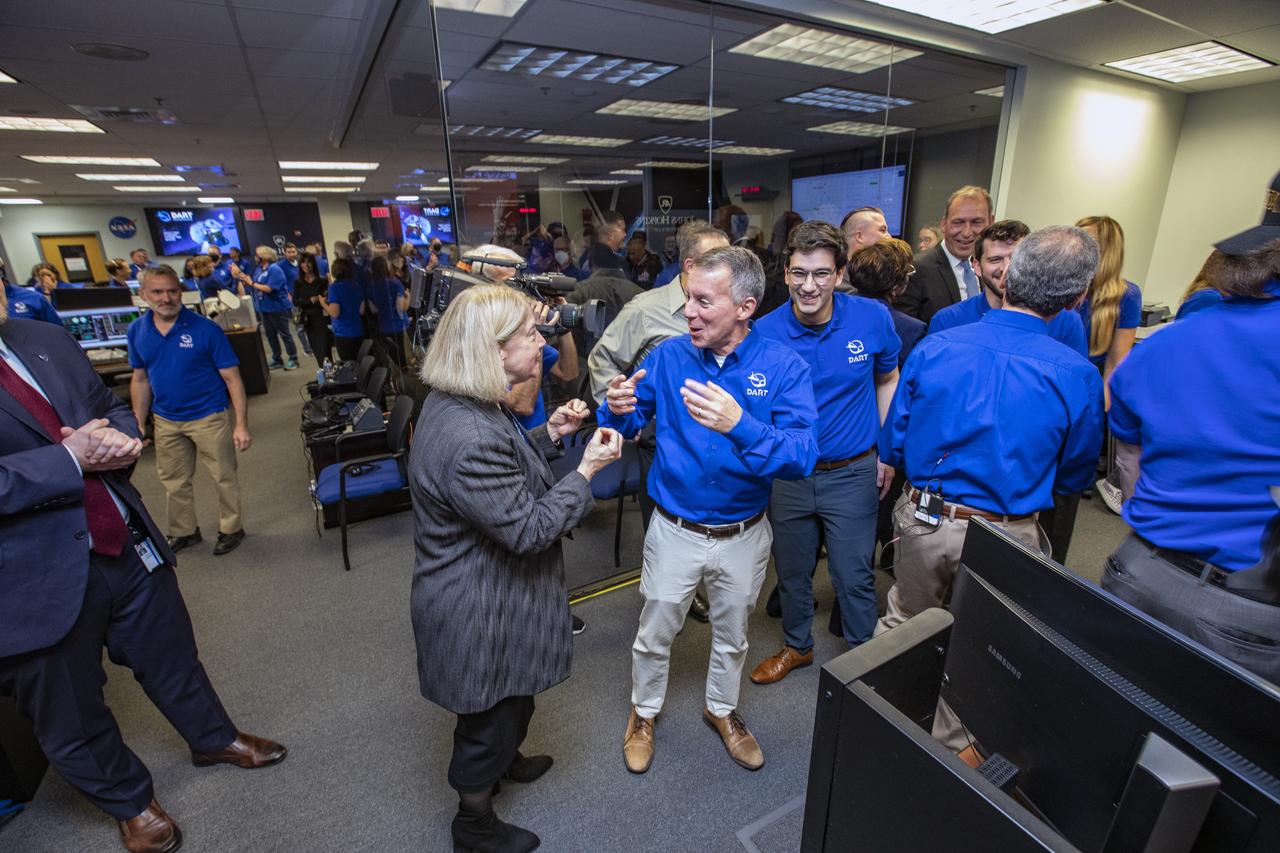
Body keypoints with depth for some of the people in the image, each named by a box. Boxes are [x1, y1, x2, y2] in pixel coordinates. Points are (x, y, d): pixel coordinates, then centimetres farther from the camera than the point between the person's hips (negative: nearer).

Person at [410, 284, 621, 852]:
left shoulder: (461, 402, -2)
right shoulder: (469, 439, -35)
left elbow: (508, 473, 11)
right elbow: (528, 528, -28)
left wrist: (550, 434, -2)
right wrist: (587, 470, -21)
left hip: (488, 591, 10)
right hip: (480, 612, -9)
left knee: (507, 698, 32)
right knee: (492, 710, 17)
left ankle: (504, 758, 61)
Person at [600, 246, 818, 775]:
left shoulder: (784, 367, -16)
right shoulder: (668, 356, -11)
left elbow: (802, 458, -25)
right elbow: (628, 423, -4)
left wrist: (740, 425, -42)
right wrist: (620, 409, -28)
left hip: (745, 534, 0)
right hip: (675, 530, 0)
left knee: (732, 634, 25)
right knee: (655, 634, 19)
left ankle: (722, 710, 54)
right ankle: (644, 712, 49)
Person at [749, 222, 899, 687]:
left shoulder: (872, 318, -11)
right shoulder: (765, 332, -13)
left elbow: (888, 381, 6)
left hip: (852, 473, -1)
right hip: (787, 473, 1)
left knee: (854, 575, 11)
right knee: (792, 571, 19)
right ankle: (796, 645, 45)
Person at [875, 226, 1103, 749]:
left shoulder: (934, 347, -12)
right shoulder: (1077, 376, -14)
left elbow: (893, 446, -2)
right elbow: (1075, 478, 2)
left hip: (923, 518, 1)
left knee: (903, 623, 24)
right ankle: (948, 745, 42)